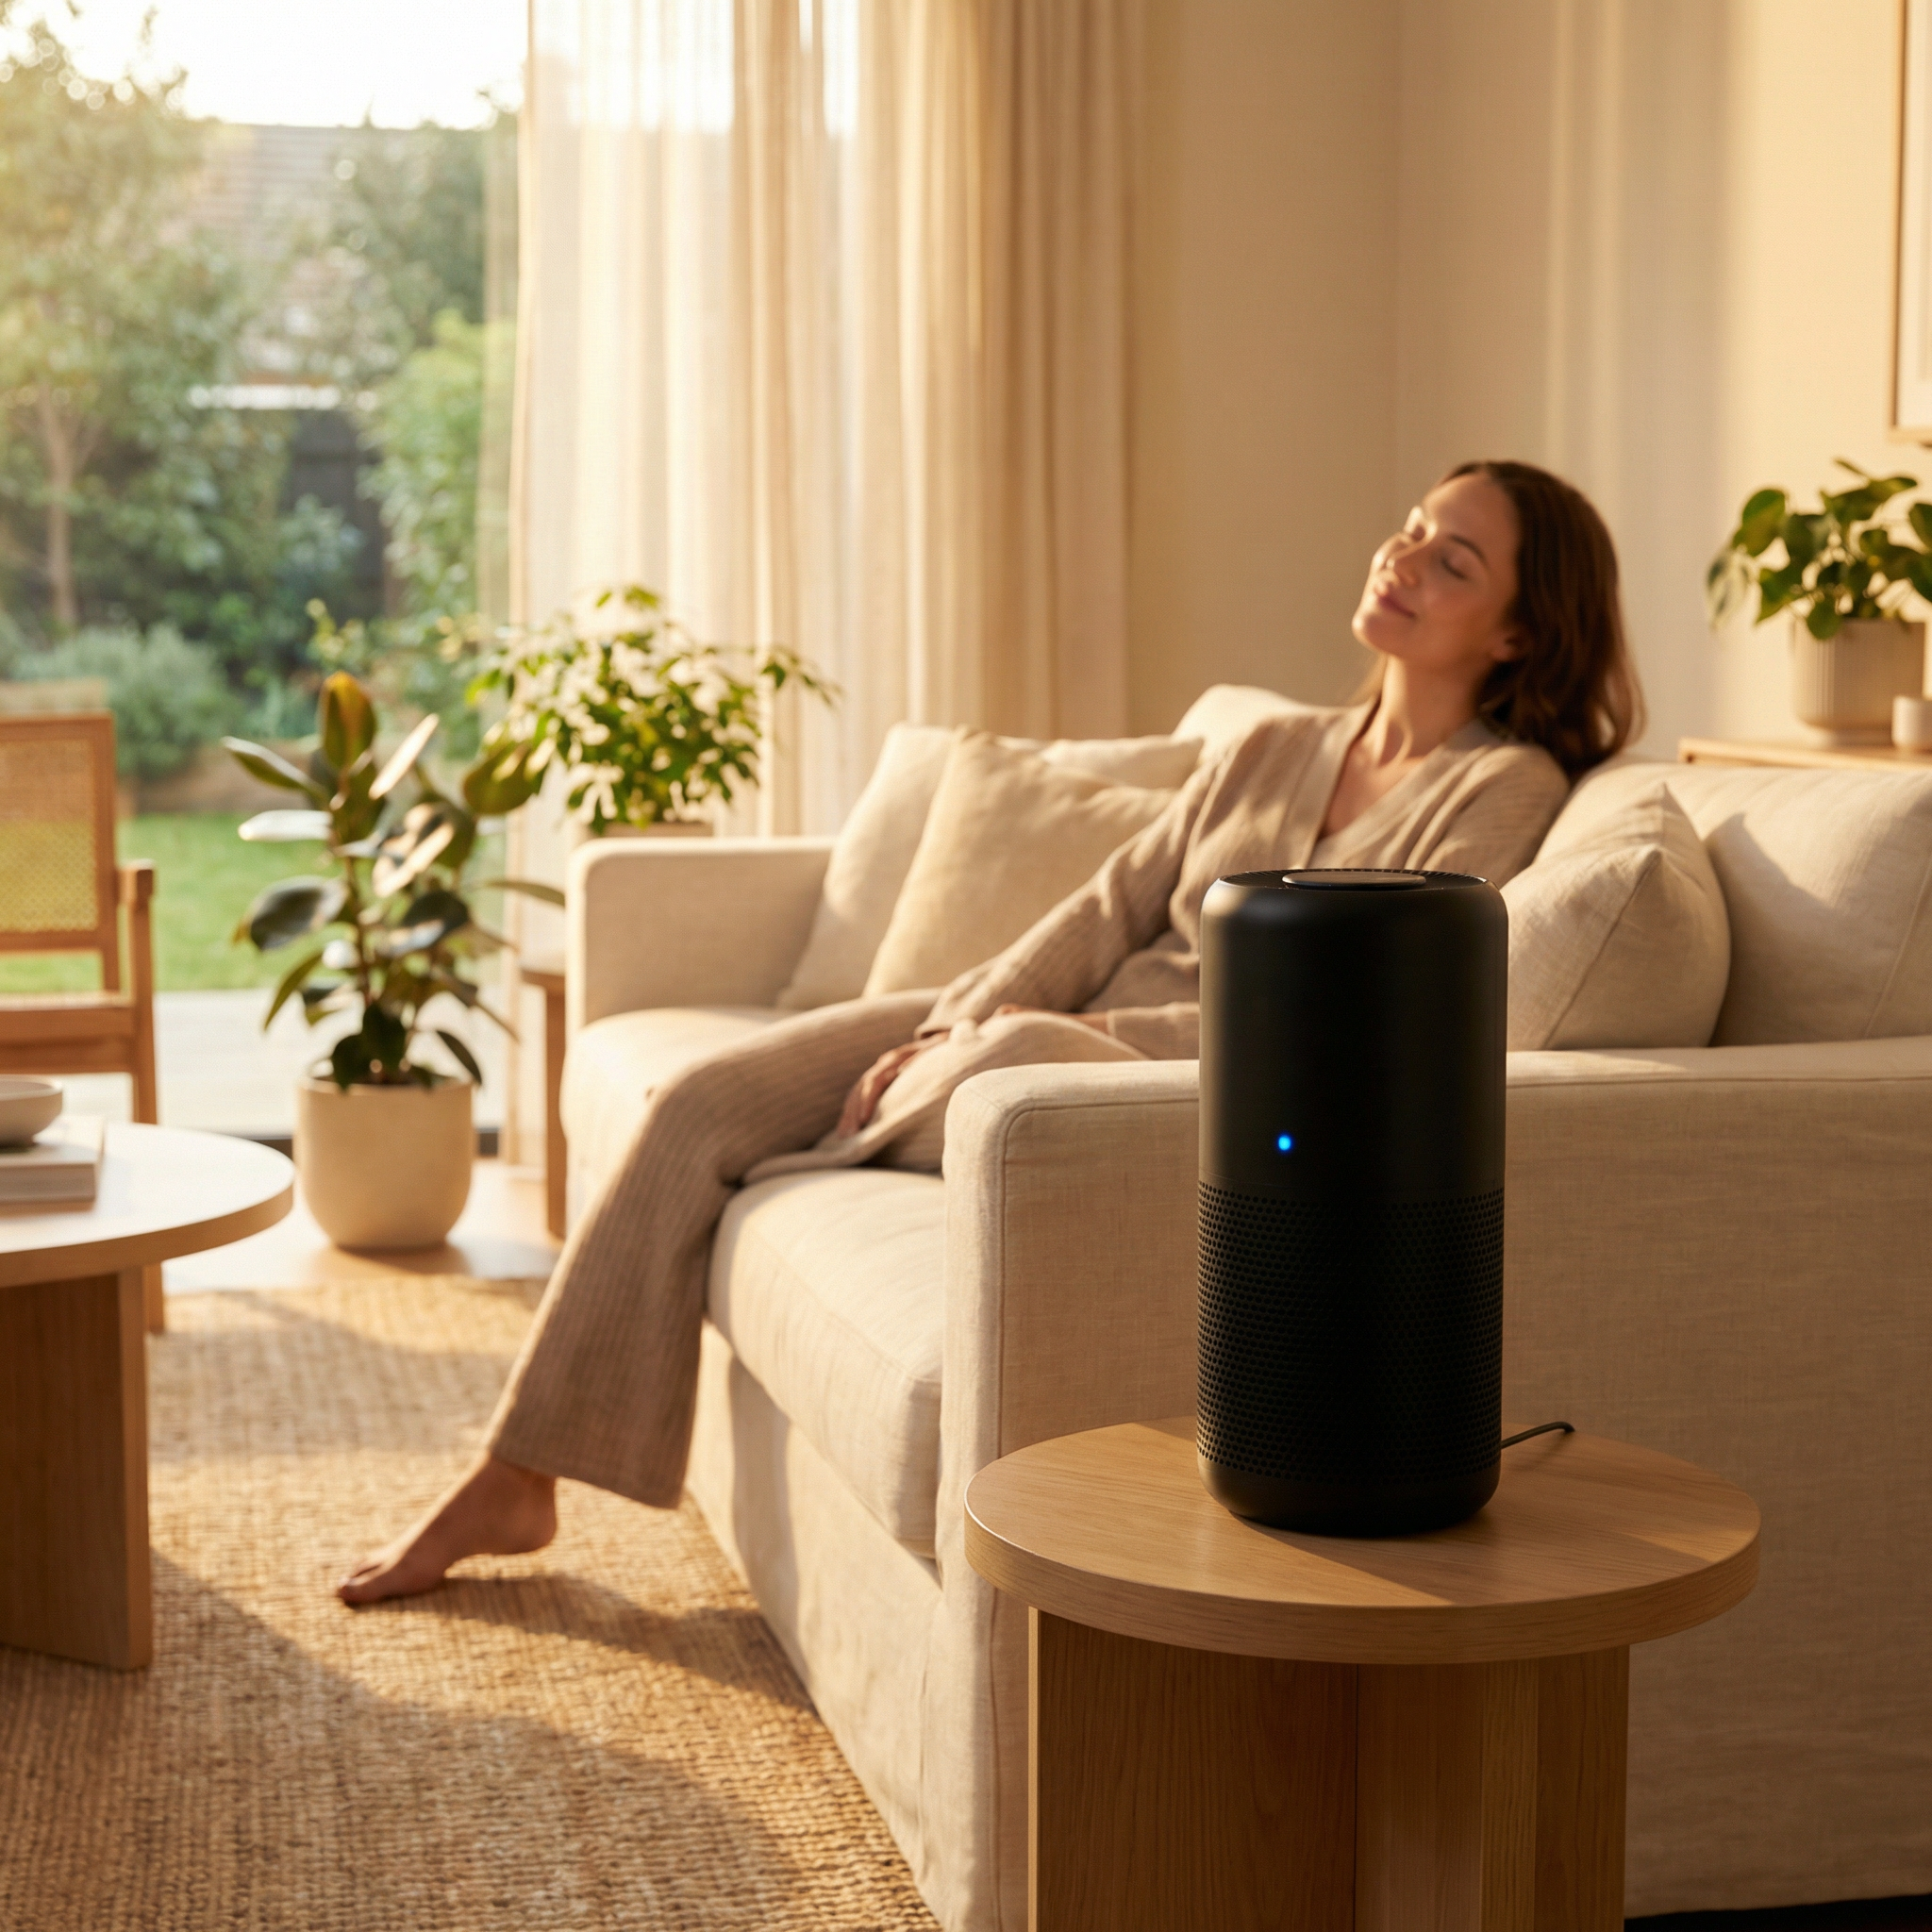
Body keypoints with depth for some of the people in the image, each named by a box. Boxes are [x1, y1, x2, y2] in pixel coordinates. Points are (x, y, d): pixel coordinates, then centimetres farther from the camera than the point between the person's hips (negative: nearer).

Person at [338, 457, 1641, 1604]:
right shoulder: (1274, 749, 18)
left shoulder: (1504, 788, -5)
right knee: (702, 1105, -9)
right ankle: (516, 1482, -3)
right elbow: (1110, 911, 10)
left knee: (1017, 1061, -39)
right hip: (1045, 1026, 7)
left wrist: (1061, 1033, -16)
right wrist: (949, 1025, -8)